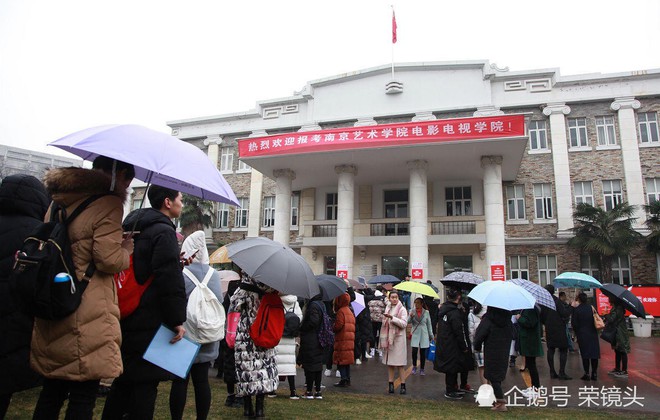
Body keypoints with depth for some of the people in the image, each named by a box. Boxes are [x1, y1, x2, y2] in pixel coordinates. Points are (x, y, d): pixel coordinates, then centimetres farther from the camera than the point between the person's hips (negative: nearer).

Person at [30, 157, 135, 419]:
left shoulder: (59, 203, 13)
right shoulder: (109, 204, -13)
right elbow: (109, 259, -19)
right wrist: (127, 248, 1)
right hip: (87, 317, -8)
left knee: (52, 389, 20)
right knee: (83, 396, 4)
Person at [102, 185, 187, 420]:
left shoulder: (133, 227, 15)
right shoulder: (163, 232, -14)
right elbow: (170, 280, -22)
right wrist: (177, 320, -18)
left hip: (126, 319, 9)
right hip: (150, 322, -9)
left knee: (124, 379, 20)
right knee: (145, 383, 0)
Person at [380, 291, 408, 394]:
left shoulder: (402, 309, -4)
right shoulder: (387, 308, 13)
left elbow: (404, 323, -15)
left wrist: (392, 318, -23)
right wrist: (383, 339, 16)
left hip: (398, 338, -5)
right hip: (388, 338, 5)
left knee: (400, 364, -4)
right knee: (389, 363, 8)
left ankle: (403, 385, 3)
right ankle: (390, 384, 15)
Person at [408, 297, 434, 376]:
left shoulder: (426, 312, -2)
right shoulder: (412, 311, -1)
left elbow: (429, 325, 5)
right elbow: (408, 322, -6)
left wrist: (431, 336, 8)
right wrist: (410, 317, -27)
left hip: (424, 335, 0)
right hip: (415, 334, 0)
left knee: (422, 352, 4)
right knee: (414, 351, -9)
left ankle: (422, 369, 21)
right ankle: (414, 366, 15)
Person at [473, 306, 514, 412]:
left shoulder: (487, 320, -17)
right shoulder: (508, 321, 0)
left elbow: (479, 335, -14)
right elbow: (512, 335, 11)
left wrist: (477, 347, 3)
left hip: (491, 353, -6)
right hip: (504, 352, 6)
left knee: (493, 377, 0)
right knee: (499, 376, 17)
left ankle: (501, 403, -5)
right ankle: (499, 400, 24)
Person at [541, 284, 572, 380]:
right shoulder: (556, 300, -14)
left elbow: (541, 317, 9)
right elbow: (564, 313, -17)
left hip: (549, 329, 5)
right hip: (559, 329, -5)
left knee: (550, 349, 10)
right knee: (563, 350, 2)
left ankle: (552, 372, 13)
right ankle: (562, 373, -2)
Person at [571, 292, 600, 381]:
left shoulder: (576, 309, -10)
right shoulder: (591, 308, -1)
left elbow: (574, 323, -8)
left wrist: (576, 332, 7)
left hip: (582, 334, -3)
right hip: (593, 333, 3)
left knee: (585, 354, 2)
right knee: (594, 353, 8)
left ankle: (587, 373, 3)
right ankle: (594, 373, 12)